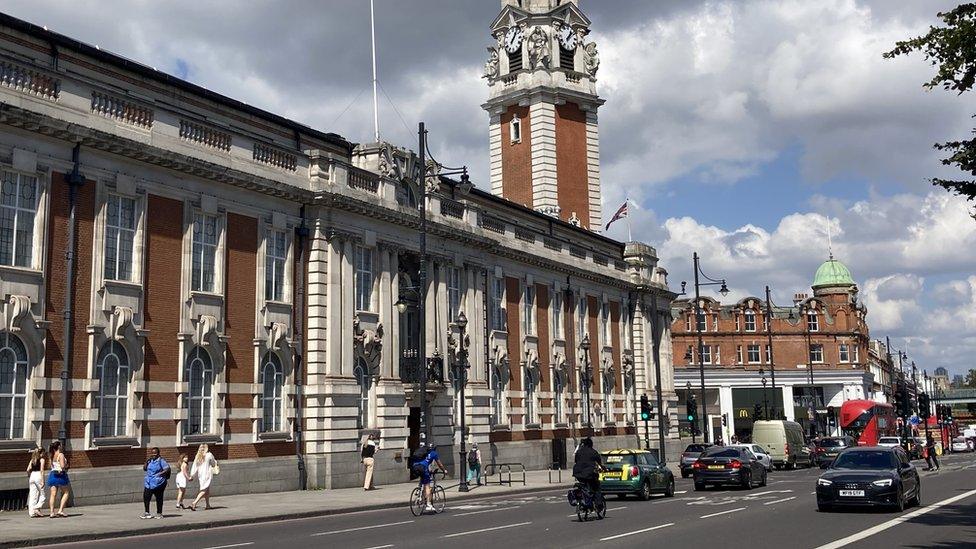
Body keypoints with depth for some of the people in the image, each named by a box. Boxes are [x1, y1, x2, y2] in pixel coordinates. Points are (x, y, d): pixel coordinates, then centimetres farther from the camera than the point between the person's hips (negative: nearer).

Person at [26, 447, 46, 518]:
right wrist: (42, 481, -11)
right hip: (38, 476, -6)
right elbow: (42, 470, -9)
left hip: (32, 475, 6)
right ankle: (37, 508, -16)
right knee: (42, 495, 2)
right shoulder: (42, 459, 0)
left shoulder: (32, 460, 17)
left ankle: (31, 512, 4)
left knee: (32, 495, 6)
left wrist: (29, 477, 18)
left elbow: (28, 470, 8)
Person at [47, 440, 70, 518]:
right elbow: (62, 466, -20)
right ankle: (60, 510, -5)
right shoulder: (61, 455, -11)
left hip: (52, 475, 7)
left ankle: (52, 512, -1)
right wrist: (66, 466, 1)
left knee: (53, 494, 3)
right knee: (66, 493, 6)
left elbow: (51, 466, 16)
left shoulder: (52, 456, 11)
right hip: (60, 475, -7)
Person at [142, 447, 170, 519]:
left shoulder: (161, 461, -6)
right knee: (146, 496, 1)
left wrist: (161, 473, -26)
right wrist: (146, 462, 2)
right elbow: (144, 469, 18)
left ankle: (159, 513, 11)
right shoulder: (150, 460, 14)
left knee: (159, 498, 2)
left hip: (158, 483, -6)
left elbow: (167, 468, -13)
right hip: (149, 482, 6)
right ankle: (147, 512, 14)